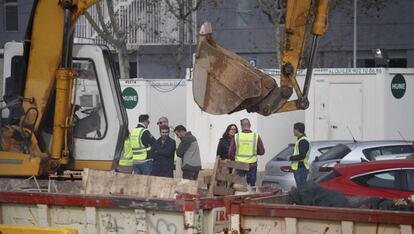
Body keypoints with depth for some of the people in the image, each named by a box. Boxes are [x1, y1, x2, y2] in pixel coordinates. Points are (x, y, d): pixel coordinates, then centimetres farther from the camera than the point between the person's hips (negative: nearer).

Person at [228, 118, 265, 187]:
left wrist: (233, 159, 16)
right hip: (252, 165, 0)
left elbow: (231, 153, -3)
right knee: (251, 185, 8)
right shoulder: (256, 136, -6)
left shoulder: (236, 137, -6)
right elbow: (262, 152, -1)